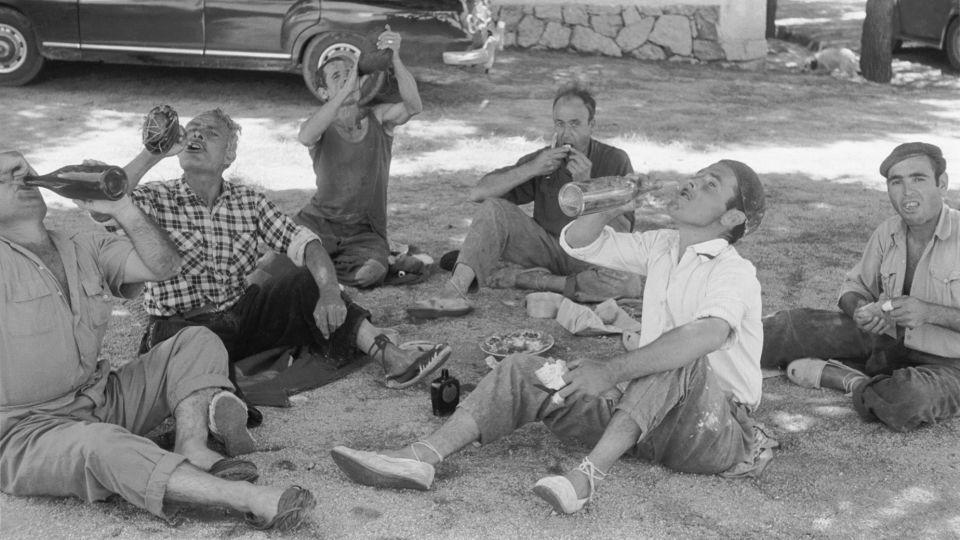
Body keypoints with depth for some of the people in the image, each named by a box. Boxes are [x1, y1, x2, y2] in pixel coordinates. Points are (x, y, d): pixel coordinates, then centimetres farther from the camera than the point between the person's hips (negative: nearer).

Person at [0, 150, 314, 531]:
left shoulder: (85, 250, 8)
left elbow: (163, 264, -2)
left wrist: (120, 208, -16)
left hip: (102, 401, 8)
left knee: (198, 342, 2)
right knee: (101, 446, -39)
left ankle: (191, 450, -24)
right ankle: (255, 501, -49)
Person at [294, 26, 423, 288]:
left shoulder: (379, 118, 1)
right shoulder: (321, 125, -3)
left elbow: (413, 106, -22)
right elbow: (306, 137, -30)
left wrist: (395, 60, -38)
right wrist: (346, 91, -38)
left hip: (364, 231, 2)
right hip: (319, 222, -1)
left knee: (370, 272, -30)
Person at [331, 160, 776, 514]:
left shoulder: (734, 272, -13)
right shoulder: (662, 247, 12)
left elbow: (709, 334, -35)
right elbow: (575, 242, 12)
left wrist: (612, 371, -41)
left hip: (717, 434, -7)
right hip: (644, 421, 7)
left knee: (679, 358, -38)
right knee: (525, 370, -7)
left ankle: (588, 476, -46)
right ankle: (421, 459, -23)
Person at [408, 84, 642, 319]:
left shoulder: (614, 161, -8)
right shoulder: (543, 159, -2)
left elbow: (620, 233, -15)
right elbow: (478, 193, -11)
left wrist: (586, 185, -26)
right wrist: (531, 170, -22)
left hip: (595, 255, -2)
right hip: (547, 246, 2)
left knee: (630, 283, -36)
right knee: (494, 209, -19)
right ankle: (455, 292, -32)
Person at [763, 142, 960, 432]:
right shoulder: (887, 233, -1)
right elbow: (854, 286, 10)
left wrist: (928, 312, -30)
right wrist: (860, 309, -14)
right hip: (890, 341, 6)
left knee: (909, 401, -38)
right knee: (799, 322, -5)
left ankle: (845, 379, -11)